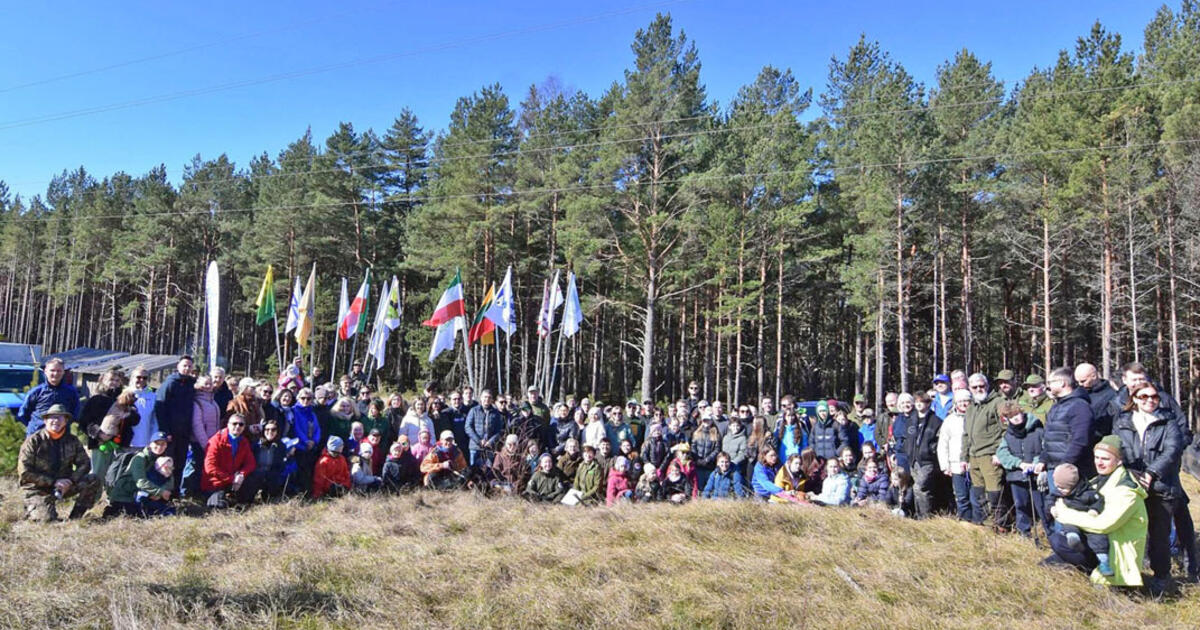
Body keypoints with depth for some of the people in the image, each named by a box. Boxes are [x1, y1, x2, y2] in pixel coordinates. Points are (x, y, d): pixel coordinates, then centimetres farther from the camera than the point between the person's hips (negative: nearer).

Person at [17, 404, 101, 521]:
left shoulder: (72, 441, 0)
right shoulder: (33, 441, -10)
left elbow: (85, 464, 0)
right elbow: (24, 473, -12)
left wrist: (70, 481, -19)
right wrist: (53, 482, -19)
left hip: (64, 484, 3)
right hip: (38, 490, -3)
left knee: (94, 481, -19)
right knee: (47, 519, -24)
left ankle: (74, 518, -7)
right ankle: (32, 509, 13)